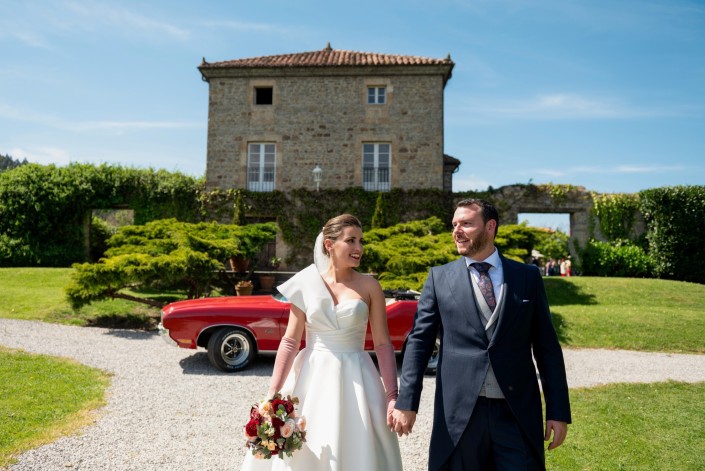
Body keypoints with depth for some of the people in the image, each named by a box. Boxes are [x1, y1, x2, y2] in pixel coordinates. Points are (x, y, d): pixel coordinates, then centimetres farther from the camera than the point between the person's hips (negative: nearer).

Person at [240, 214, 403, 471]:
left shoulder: (369, 286, -2)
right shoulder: (307, 283, -1)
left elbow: (383, 343, -2)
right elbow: (290, 341, -2)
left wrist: (392, 395, -9)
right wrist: (273, 394, -6)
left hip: (355, 382, 0)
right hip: (312, 379, 1)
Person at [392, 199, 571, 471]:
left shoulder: (528, 277, 4)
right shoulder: (439, 278, 2)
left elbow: (547, 346, 5)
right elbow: (419, 341, -1)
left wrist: (558, 411, 3)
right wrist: (407, 402, -7)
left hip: (518, 414, 1)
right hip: (459, 413, 0)